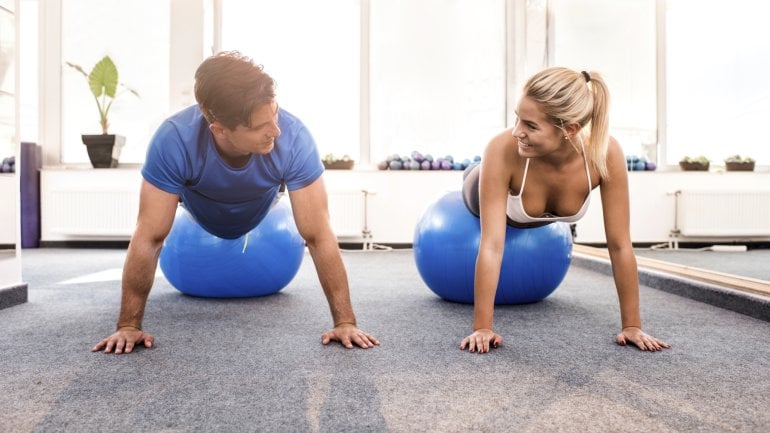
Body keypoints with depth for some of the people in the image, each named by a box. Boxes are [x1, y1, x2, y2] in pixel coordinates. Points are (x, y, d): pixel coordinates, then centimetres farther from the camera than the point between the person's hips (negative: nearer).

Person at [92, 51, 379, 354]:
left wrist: (345, 321, -39)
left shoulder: (294, 138, -44)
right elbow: (149, 238, -37)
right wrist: (129, 325, -33)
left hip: (261, 211, 1)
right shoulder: (174, 140, -45)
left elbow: (319, 237, -40)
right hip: (201, 212, 0)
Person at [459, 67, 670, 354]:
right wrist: (482, 328, -44)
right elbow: (491, 246, -46)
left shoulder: (605, 153, -43)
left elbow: (620, 245, -35)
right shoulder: (503, 150, -48)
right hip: (496, 198, -3)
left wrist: (632, 325, -29)